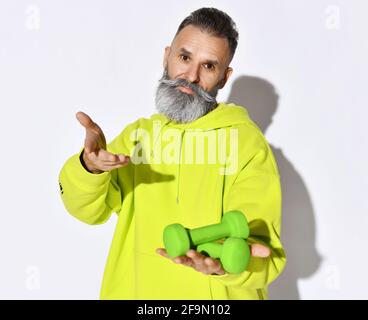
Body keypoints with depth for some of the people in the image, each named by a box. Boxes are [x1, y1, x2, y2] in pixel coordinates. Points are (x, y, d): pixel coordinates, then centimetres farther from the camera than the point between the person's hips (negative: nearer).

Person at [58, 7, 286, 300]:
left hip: (215, 293, -4)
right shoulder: (138, 133, 3)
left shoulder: (247, 143, -13)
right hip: (133, 290, 4)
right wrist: (89, 166, -26)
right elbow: (90, 209, -6)